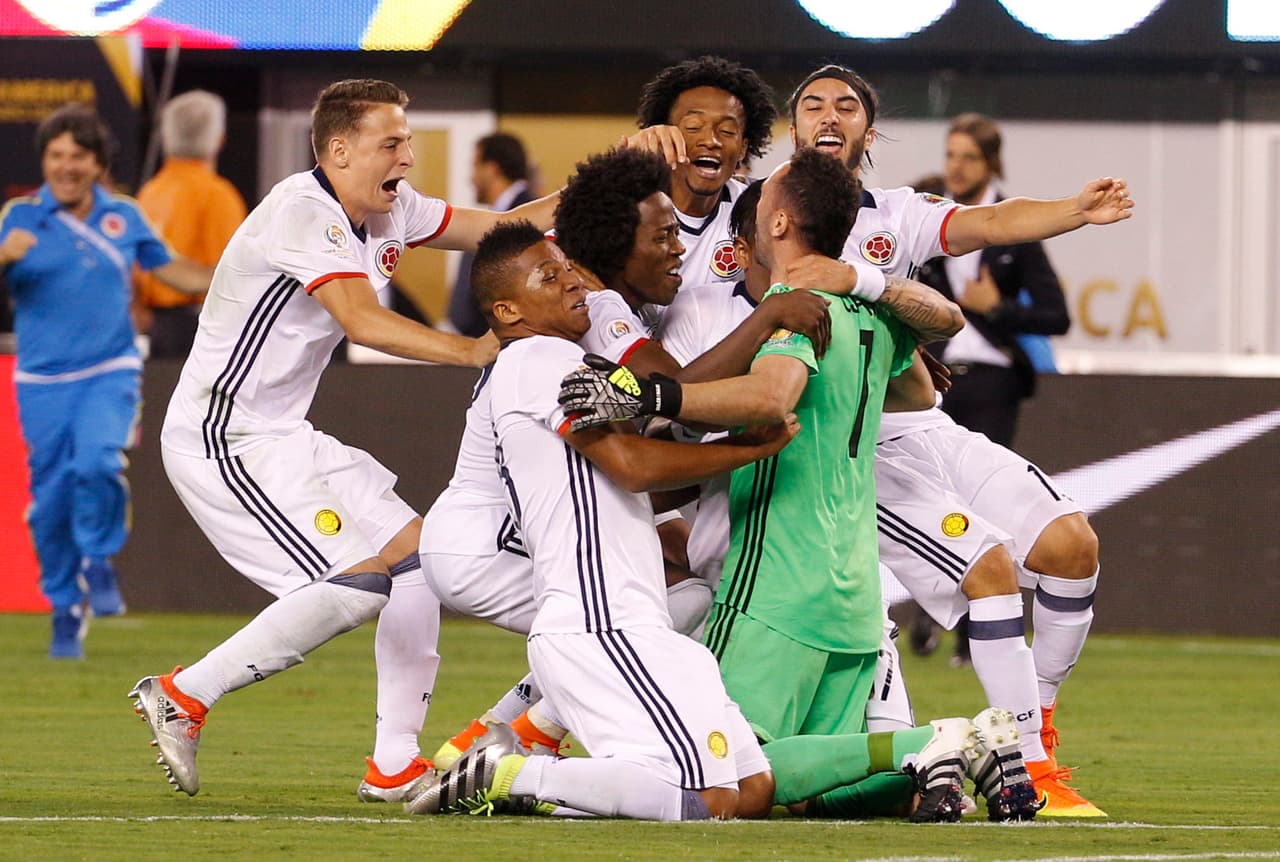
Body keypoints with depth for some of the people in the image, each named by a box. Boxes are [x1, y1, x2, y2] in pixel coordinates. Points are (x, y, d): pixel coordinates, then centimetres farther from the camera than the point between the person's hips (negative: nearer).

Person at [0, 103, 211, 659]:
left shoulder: (123, 217, 7)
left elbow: (170, 269, 19)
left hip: (109, 374, 0)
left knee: (98, 463, -26)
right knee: (52, 498, 1)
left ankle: (99, 561, 0)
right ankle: (65, 609, 20)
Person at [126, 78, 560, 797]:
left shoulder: (389, 210, 10)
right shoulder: (303, 213, -19)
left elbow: (503, 228, 14)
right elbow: (362, 322, -30)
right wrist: (477, 350, -36)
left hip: (285, 437, 10)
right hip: (225, 438, -10)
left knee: (415, 552, 6)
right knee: (359, 583, -18)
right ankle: (183, 696, -10)